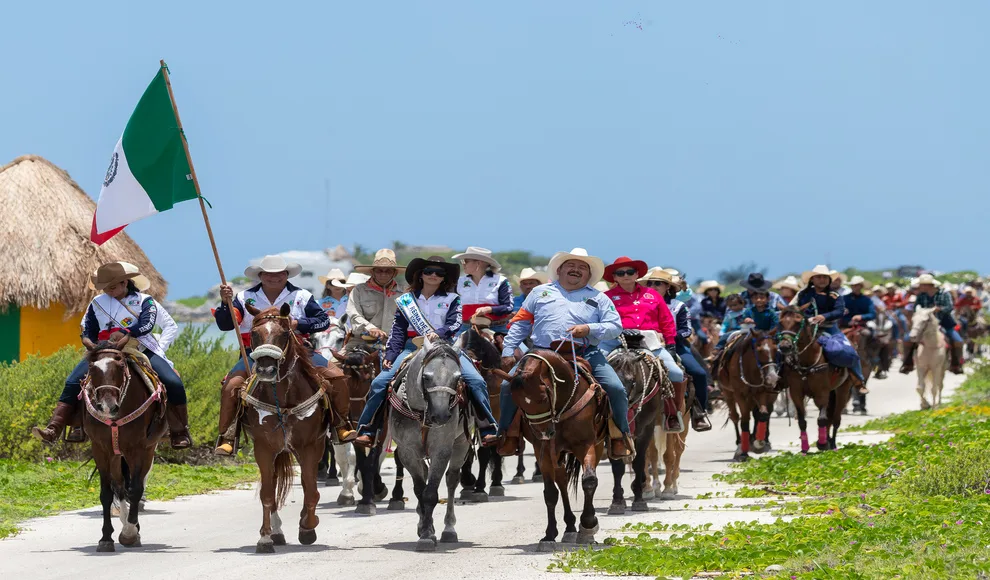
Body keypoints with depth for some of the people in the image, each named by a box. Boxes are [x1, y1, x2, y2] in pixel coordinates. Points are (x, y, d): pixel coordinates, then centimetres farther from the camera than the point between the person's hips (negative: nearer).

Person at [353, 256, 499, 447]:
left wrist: (439, 333, -25)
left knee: (476, 381, -20)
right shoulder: (406, 301, 14)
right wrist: (390, 355, -3)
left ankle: (488, 430, -13)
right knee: (380, 382, -16)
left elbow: (455, 323, -5)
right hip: (413, 347, 1)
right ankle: (366, 430, -7)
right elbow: (398, 331, 11)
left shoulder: (452, 299, 10)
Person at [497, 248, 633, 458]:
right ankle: (509, 432, 1)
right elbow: (521, 323, 19)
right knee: (509, 385, -16)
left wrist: (589, 329, -11)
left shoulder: (598, 299, 16)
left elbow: (615, 326, 7)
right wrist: (508, 351, 9)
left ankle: (621, 435, 1)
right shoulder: (540, 293, 20)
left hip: (586, 355, -1)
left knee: (615, 388, -18)